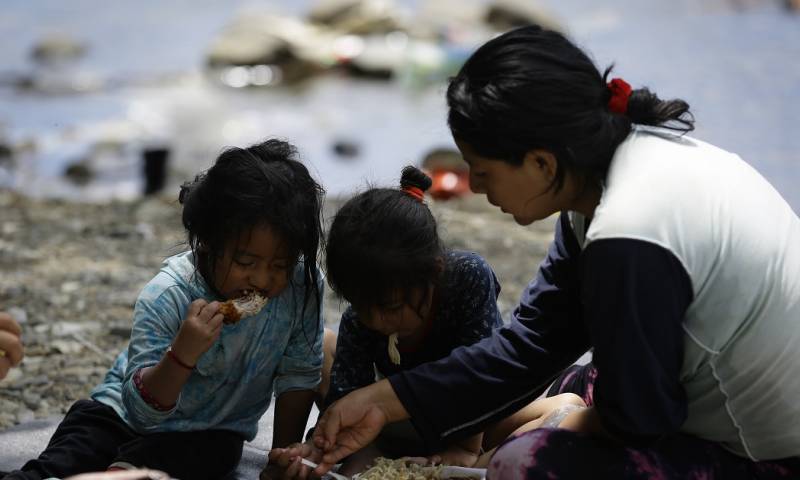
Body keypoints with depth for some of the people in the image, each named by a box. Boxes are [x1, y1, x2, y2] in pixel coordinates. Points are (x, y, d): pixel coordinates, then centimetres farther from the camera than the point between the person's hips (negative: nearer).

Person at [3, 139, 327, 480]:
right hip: (126, 412, -1)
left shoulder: (302, 285, -23)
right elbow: (141, 410, -27)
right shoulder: (165, 298, -28)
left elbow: (299, 375, -6)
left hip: (211, 431, 1)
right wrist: (181, 355, -43)